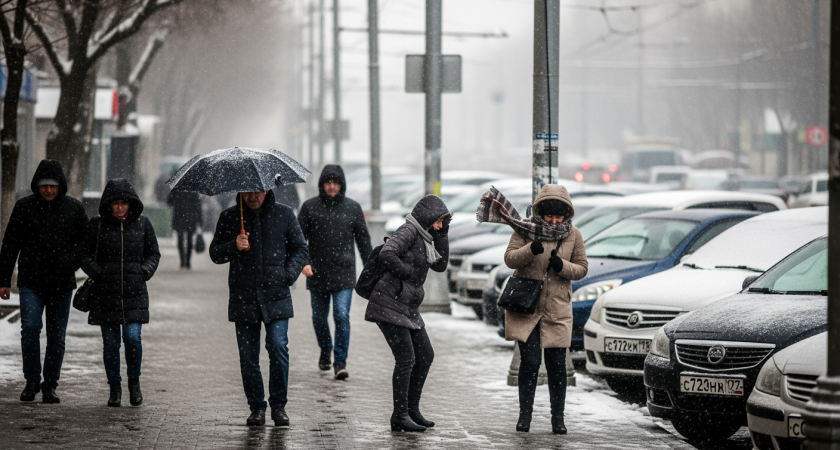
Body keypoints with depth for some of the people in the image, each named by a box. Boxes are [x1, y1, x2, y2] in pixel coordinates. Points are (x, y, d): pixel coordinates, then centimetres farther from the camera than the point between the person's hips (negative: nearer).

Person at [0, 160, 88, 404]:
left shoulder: (74, 208, 3)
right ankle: (32, 381, 0)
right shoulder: (24, 207, 2)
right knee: (30, 328, -15)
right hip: (31, 281, -1)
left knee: (57, 337, 4)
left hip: (62, 283, 1)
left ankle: (50, 385, 15)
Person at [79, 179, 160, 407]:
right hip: (105, 294, 0)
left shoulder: (142, 223, 4)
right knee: (110, 342, 3)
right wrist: (97, 273, -8)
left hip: (134, 294, 0)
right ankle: (115, 388, 18)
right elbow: (85, 254, 6)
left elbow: (154, 253, 12)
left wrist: (144, 272, -4)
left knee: (132, 337, -12)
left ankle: (134, 381, 12)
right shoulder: (97, 225, 1)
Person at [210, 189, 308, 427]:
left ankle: (278, 405, 0)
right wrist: (234, 247, -12)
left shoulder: (284, 214, 5)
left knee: (278, 347, -13)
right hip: (243, 297, 1)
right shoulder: (229, 217, 5)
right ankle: (257, 407, 15)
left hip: (276, 295, -1)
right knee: (248, 356, 2)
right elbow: (215, 253, 8)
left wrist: (288, 275, -3)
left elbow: (300, 249, 12)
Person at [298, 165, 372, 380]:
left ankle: (340, 363, -8)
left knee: (342, 316, -12)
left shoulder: (353, 208, 4)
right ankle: (325, 350, 40)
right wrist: (303, 261, -14)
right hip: (317, 273, 1)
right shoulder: (310, 207, 1)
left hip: (344, 274, -1)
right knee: (319, 317, 12)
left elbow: (363, 240, 10)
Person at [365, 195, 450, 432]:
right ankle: (400, 416, -8)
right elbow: (386, 254, -27)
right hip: (390, 304, -10)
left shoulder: (424, 237, 17)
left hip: (408, 307, 10)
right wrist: (408, 272, -17)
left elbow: (440, 265, 17)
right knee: (406, 358, -12)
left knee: (425, 355, 12)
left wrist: (442, 234, 10)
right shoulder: (408, 231, -12)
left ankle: (412, 409, 20)